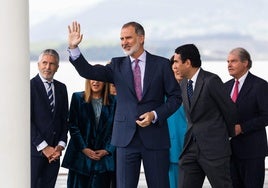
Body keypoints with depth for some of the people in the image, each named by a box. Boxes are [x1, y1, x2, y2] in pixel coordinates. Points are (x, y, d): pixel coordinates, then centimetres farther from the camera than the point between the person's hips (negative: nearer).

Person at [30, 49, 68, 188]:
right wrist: (43, 147, -12)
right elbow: (26, 120, -10)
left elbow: (64, 119, 15)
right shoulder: (30, 86, -5)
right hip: (34, 150, -5)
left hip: (53, 151, 5)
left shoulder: (61, 88, 14)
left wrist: (61, 145, 1)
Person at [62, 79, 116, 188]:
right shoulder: (77, 98, 7)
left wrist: (107, 150, -7)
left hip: (104, 156, 0)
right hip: (81, 156, 0)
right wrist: (84, 148, -8)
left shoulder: (112, 102, 8)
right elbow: (73, 126, 2)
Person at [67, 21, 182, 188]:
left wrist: (155, 115, -10)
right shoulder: (117, 65, 8)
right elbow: (89, 72, -4)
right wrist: (73, 48, -17)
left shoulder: (161, 64, 3)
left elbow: (175, 97, 4)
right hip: (126, 137, 1)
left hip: (155, 138, -1)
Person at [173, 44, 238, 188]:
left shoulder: (211, 81, -12)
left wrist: (229, 134, 9)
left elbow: (230, 110, -4)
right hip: (190, 147, 7)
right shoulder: (183, 85, 12)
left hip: (214, 148, -7)